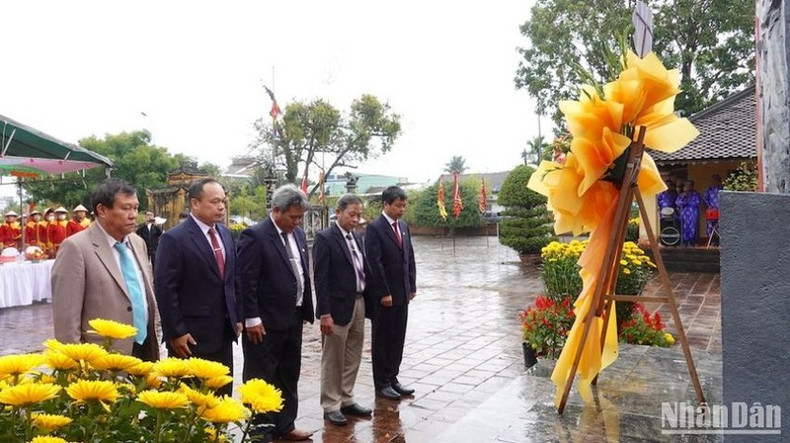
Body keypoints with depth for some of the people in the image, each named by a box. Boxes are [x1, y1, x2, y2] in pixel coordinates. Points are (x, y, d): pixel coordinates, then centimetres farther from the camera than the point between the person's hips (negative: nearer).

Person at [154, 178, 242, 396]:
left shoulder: (225, 233, 9)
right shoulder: (174, 238, -13)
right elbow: (165, 289, -15)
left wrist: (237, 316, 12)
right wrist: (176, 333, -15)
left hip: (223, 333, 7)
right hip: (191, 337, -6)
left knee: (223, 393, 15)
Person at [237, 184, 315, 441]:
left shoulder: (298, 234, 8)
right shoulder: (255, 235, -15)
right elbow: (246, 281, -17)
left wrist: (305, 311, 13)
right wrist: (252, 319, -18)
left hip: (292, 319, 8)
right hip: (265, 322, -8)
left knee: (289, 377, 18)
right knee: (261, 379, 6)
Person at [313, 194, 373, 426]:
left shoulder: (357, 237, 10)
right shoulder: (325, 238, -11)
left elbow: (364, 270, 12)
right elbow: (321, 279, -15)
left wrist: (368, 302, 6)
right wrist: (324, 313, -18)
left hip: (359, 304, 7)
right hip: (338, 307, -7)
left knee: (353, 358, 16)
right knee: (333, 360, 6)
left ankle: (347, 400, 29)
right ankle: (330, 406, 19)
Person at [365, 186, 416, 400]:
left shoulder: (404, 227, 11)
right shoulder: (374, 228, -12)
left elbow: (409, 258, 14)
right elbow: (374, 263, -16)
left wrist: (412, 287, 8)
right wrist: (383, 293, -17)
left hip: (402, 294, 7)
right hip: (384, 296, -7)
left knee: (398, 339, 13)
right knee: (382, 340, 5)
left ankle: (392, 378, 25)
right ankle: (382, 383, 16)